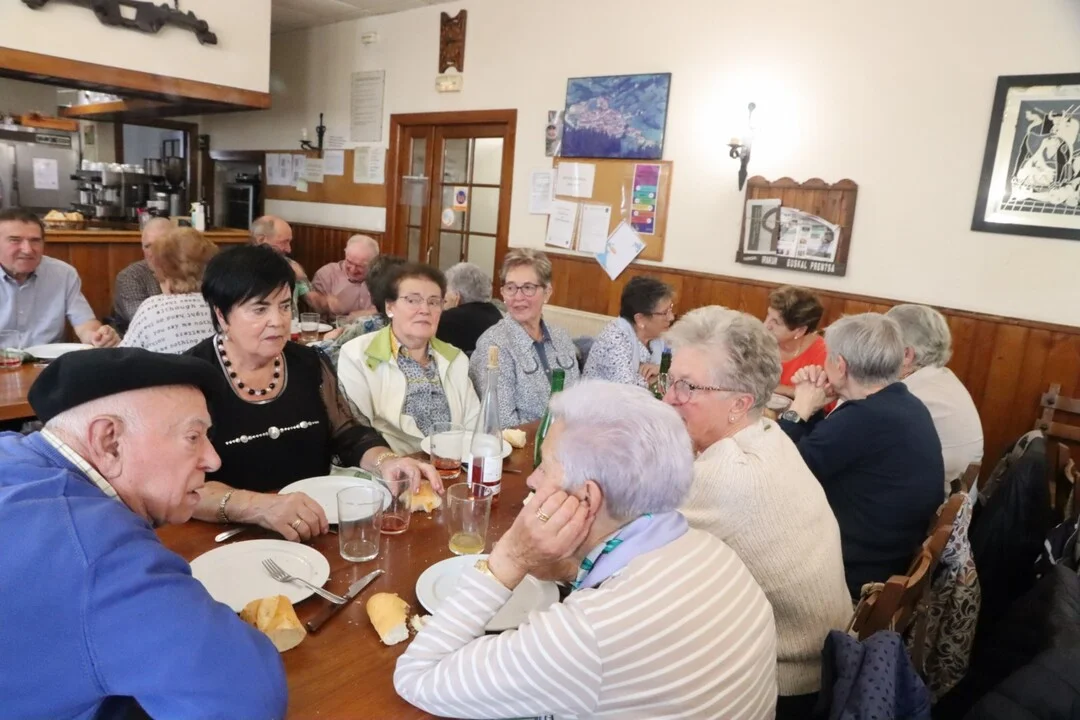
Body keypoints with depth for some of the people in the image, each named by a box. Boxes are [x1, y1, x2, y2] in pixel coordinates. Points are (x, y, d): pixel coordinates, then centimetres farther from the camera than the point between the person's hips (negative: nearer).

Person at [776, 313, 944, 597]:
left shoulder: (864, 419, -28)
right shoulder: (904, 404, 4)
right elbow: (822, 449, 12)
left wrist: (798, 409, -10)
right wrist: (810, 407, 0)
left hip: (861, 572, -9)